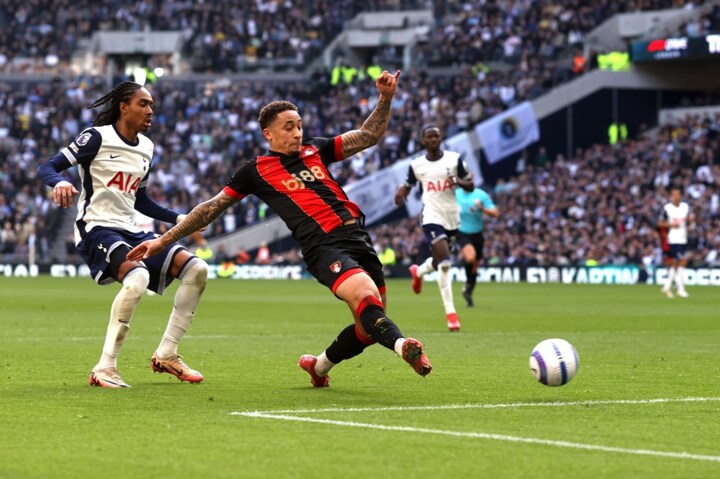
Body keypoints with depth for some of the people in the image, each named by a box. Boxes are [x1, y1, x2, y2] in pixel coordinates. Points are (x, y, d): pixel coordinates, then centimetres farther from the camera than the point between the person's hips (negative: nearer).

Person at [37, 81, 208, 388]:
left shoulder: (146, 147, 15)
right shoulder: (98, 137, -6)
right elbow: (46, 168, -10)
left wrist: (179, 219, 20)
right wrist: (59, 182, -32)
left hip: (130, 231, 8)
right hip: (97, 228, -8)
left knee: (196, 269, -3)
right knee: (138, 276, -36)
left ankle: (166, 355, 6)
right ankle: (105, 369, -29)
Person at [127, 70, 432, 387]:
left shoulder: (316, 150, 20)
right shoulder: (256, 170, 9)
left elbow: (369, 135, 22)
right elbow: (212, 208, 13)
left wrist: (386, 97, 7)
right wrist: (163, 241, 12)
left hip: (358, 237, 6)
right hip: (323, 246, -6)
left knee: (370, 326, 1)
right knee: (365, 295, -33)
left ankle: (319, 365, 25)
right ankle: (402, 345, -58)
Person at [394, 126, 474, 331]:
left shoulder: (455, 159, 0)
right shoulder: (416, 165, 0)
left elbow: (471, 186, 3)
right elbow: (408, 185, 14)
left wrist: (459, 182, -19)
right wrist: (401, 193, -9)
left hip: (452, 217, 3)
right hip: (432, 218, -3)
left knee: (440, 261, 20)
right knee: (445, 262, -19)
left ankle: (418, 271, 56)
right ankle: (450, 312, -15)